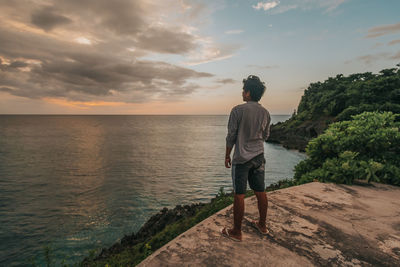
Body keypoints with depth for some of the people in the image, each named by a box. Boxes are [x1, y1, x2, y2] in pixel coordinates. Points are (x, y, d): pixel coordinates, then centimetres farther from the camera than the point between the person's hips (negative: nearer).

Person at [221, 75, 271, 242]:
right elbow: (265, 136, 14)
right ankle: (262, 225, 31)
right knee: (260, 192, 15)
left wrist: (227, 155, 1)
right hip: (259, 157, 6)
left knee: (239, 195, 1)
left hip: (242, 158, -6)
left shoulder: (238, 111, -12)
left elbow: (231, 136, -10)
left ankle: (236, 232, 13)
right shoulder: (265, 113, 5)